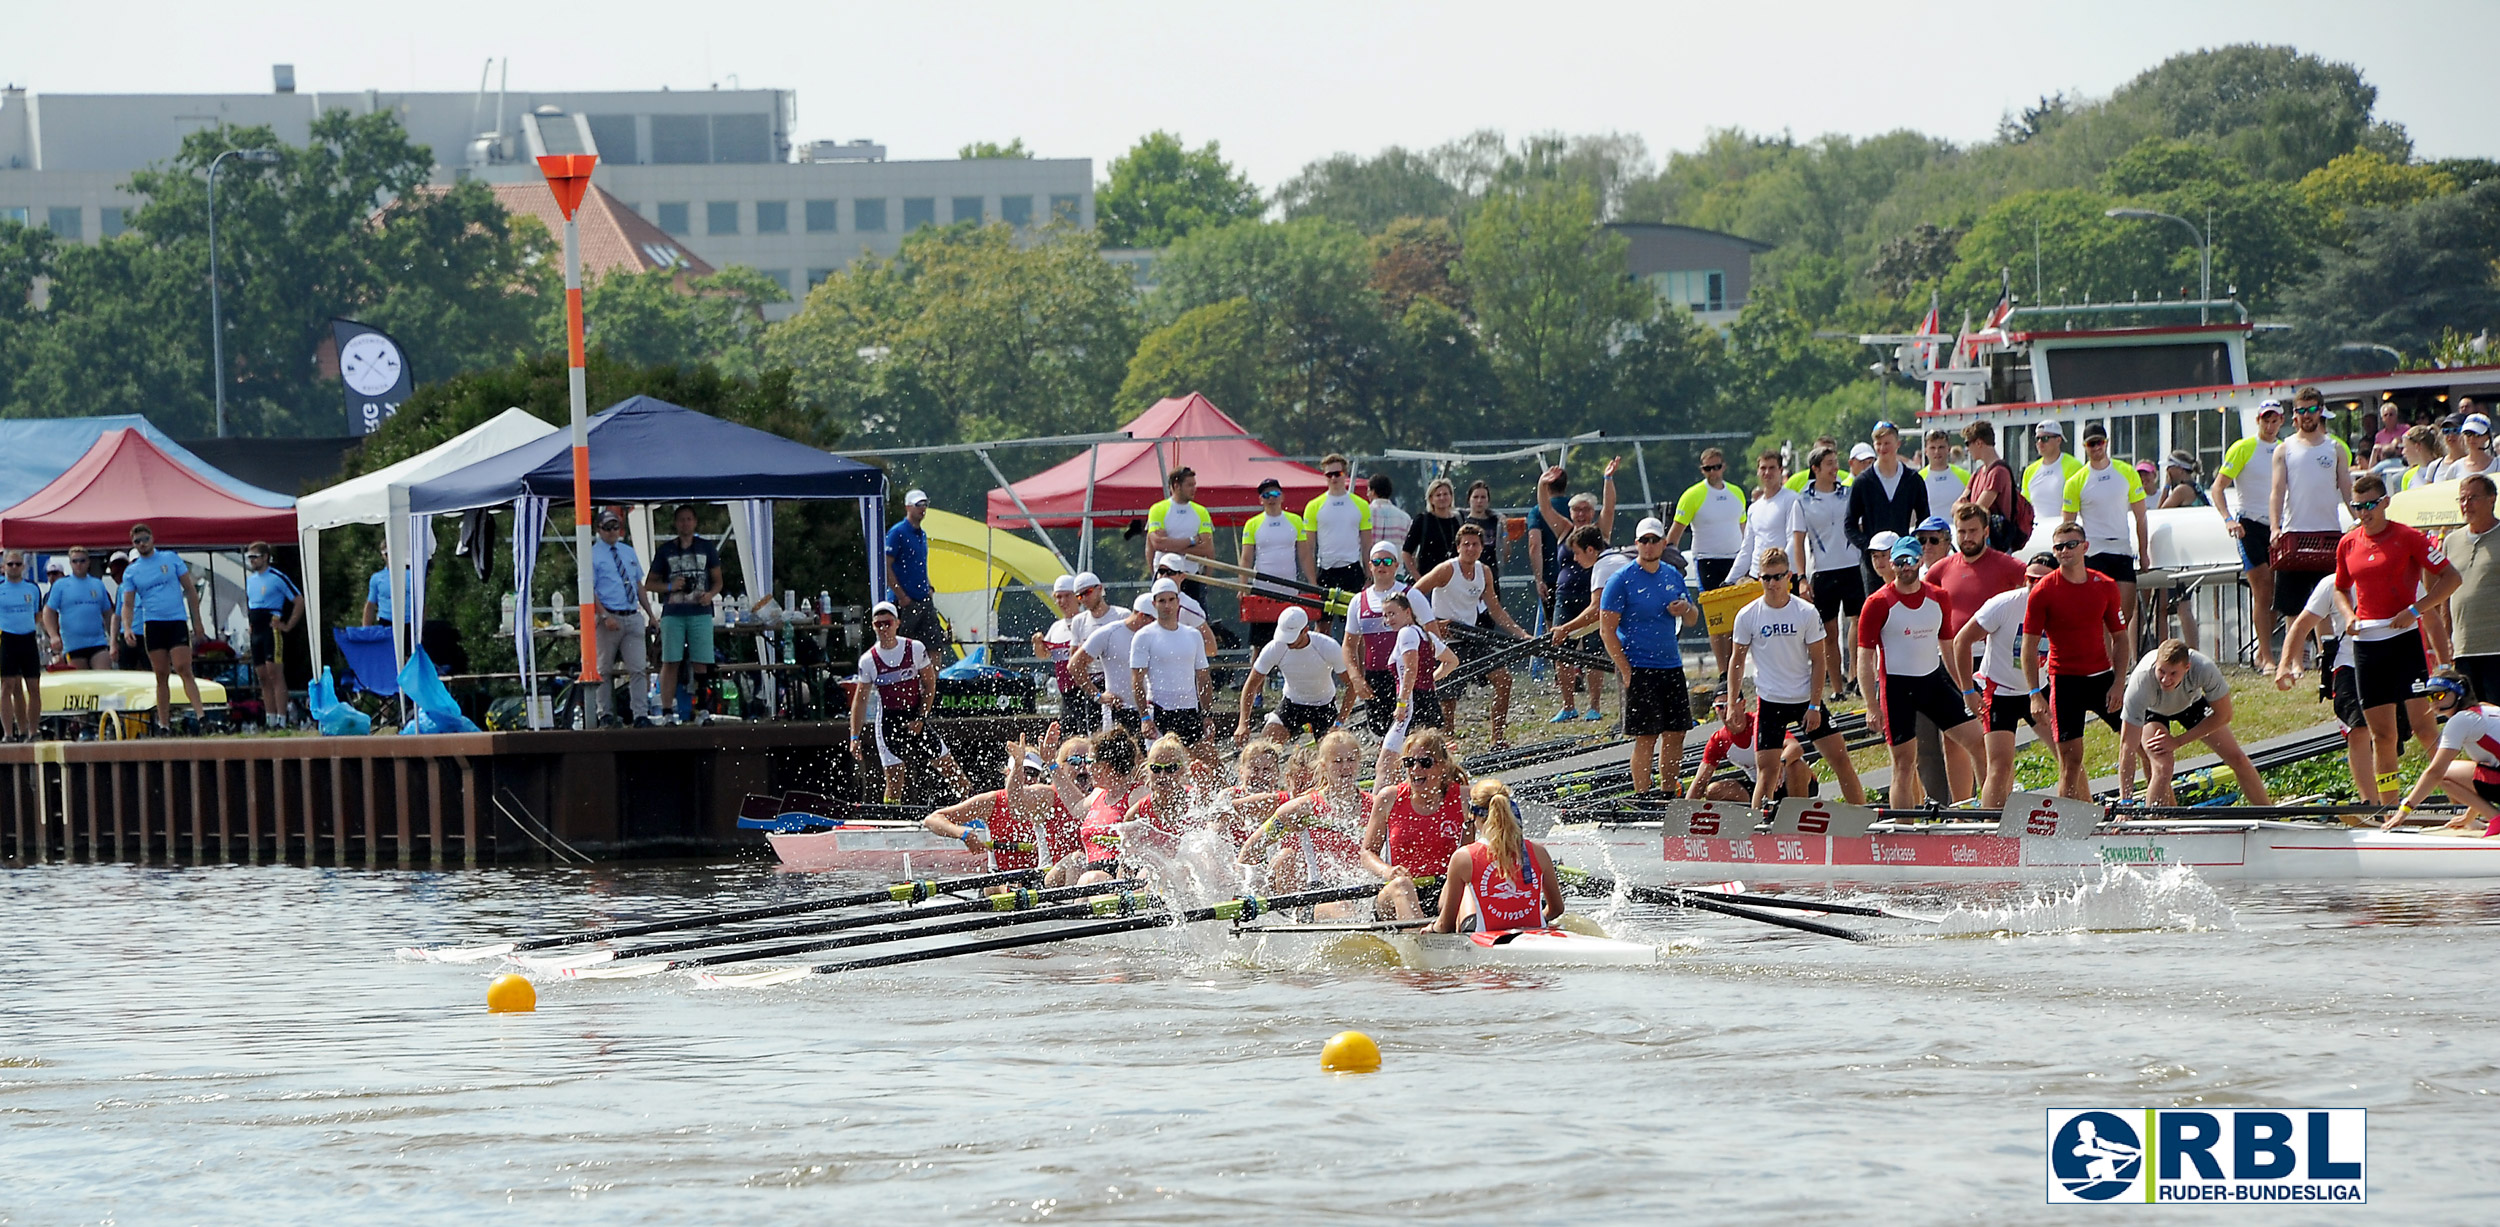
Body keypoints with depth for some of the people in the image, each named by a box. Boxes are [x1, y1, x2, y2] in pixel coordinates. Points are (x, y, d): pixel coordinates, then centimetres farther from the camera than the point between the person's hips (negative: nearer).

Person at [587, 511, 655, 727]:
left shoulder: (629, 552, 16)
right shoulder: (593, 555, -2)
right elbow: (589, 591, -9)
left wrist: (651, 615, 16)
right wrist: (605, 617, -20)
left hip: (634, 618, 4)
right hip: (609, 618, -4)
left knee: (638, 668, -2)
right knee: (603, 669, 4)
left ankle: (641, 716, -3)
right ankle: (605, 714, 11)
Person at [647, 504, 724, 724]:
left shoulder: (707, 548, 13)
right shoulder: (665, 550, 10)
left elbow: (718, 581, 16)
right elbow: (649, 584, 12)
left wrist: (710, 595, -6)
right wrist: (670, 587, -7)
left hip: (700, 613, 1)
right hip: (672, 613, -1)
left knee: (701, 663, -4)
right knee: (670, 662, -6)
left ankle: (702, 709, 2)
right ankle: (667, 712, -7)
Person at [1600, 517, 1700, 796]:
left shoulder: (1672, 576, 11)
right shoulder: (1622, 579, -7)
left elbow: (1692, 618, 22)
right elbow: (1607, 629, -10)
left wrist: (1685, 610, -3)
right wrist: (1625, 670, -16)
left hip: (1671, 665, 6)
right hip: (1638, 668, -6)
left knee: (1676, 733, 7)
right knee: (1646, 737, -7)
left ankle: (1670, 794, 17)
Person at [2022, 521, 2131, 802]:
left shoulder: (2106, 586, 3)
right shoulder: (2044, 591, -7)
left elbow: (2120, 637, 10)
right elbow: (2029, 645, -5)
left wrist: (2119, 681, -2)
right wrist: (2034, 694, -13)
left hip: (2103, 677, 4)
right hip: (2065, 681, -4)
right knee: (2070, 759, -8)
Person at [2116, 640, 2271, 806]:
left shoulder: (2204, 669, -40)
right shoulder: (2141, 680, -42)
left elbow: (2223, 715, -21)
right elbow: (2127, 747, -38)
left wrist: (2177, 741, -24)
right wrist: (2125, 805, -41)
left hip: (2190, 702, 2)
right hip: (2151, 710, -2)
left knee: (2237, 759, -1)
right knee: (2162, 767, -26)